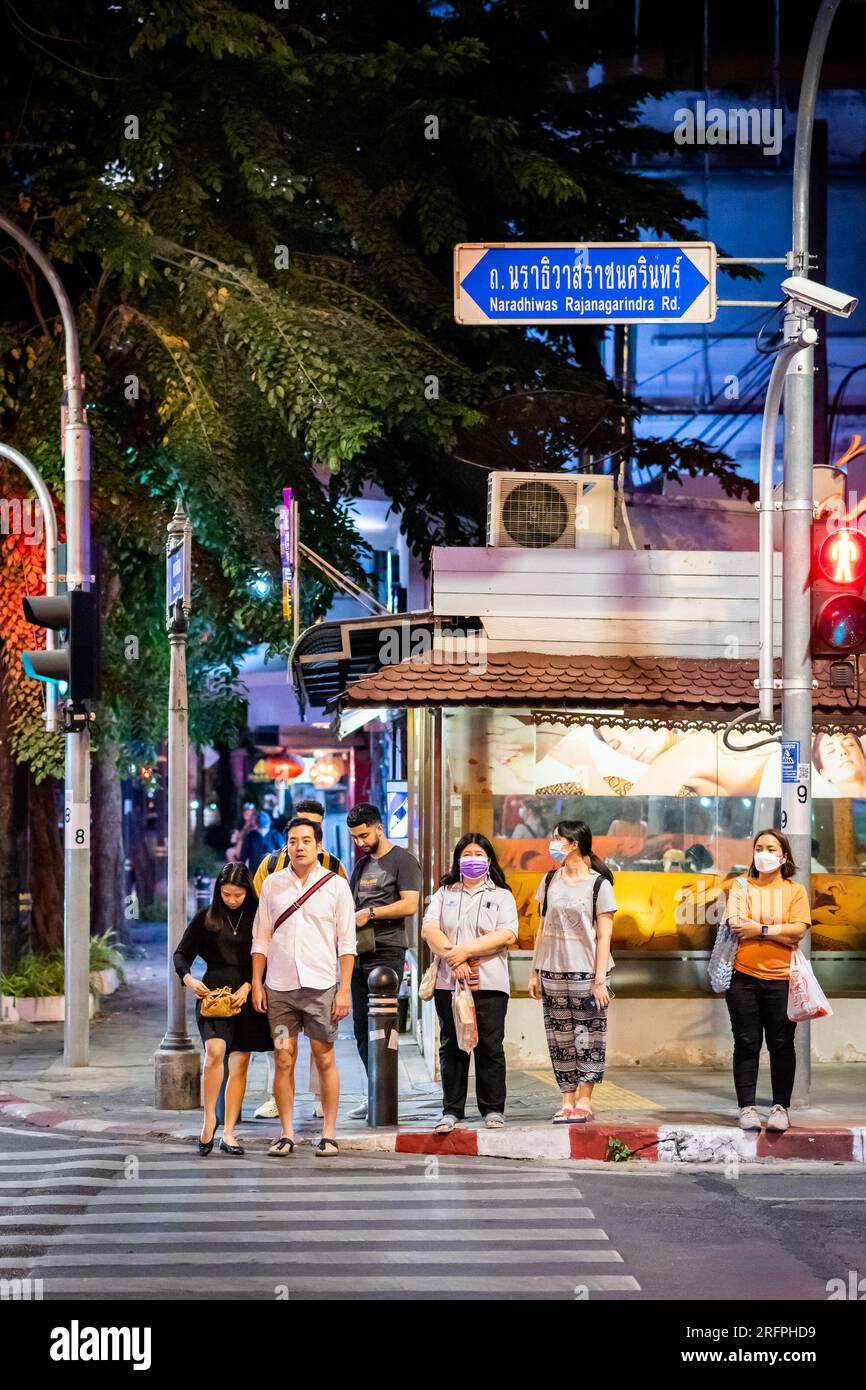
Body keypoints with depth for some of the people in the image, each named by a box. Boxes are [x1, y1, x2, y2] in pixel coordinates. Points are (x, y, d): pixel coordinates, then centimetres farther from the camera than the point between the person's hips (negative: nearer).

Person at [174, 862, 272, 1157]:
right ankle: (209, 1118, -6)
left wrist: (248, 986, -11)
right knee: (215, 1050, -22)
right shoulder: (206, 918, 3)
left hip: (246, 996, 2)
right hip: (212, 991, -2)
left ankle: (228, 1133, 11)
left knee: (240, 1063, 4)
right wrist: (188, 979, -10)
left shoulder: (256, 918, 3)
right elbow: (181, 953, 9)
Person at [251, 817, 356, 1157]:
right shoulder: (272, 884, 8)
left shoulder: (336, 884, 2)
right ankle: (286, 1134, 9)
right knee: (284, 1059, 2)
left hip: (321, 986, -2)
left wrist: (344, 989, -5)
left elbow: (347, 943, 1)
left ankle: (329, 1134, 7)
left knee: (324, 1058, 1)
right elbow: (261, 939, 12)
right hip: (279, 987, 2)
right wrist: (257, 984, 4)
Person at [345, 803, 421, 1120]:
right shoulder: (361, 865, 22)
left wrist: (370, 913, -12)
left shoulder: (402, 861, -2)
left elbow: (410, 904, -13)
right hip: (359, 952, 8)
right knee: (362, 1029, 6)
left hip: (386, 953, -8)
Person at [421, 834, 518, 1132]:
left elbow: (507, 935, -6)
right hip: (448, 982, 2)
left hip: (489, 984, -2)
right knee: (451, 1048, 2)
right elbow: (428, 929, 2)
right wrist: (452, 957, -14)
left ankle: (493, 1110, 6)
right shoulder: (444, 894, 16)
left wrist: (466, 951, -14)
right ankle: (451, 1111, 8)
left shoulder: (502, 896, 9)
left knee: (490, 1048, -1)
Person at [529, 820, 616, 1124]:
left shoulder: (599, 884, -3)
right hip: (553, 973, 4)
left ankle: (584, 1101, 4)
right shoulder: (550, 881, 10)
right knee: (560, 1041, 4)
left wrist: (600, 980, -11)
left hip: (586, 973, -4)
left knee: (588, 1040, -2)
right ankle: (567, 1101, 9)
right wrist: (535, 972, 9)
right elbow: (543, 929, 13)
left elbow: (603, 936, -6)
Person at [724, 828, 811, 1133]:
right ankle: (747, 1107, 6)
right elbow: (734, 924, -5)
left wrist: (759, 929, -12)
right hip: (744, 977, 1)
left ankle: (780, 1107, 9)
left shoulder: (795, 891, 7)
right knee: (746, 1044, 2)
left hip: (780, 979, -1)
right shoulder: (741, 887, 9)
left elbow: (799, 929, -7)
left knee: (781, 1045, 2)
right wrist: (780, 931, -11)